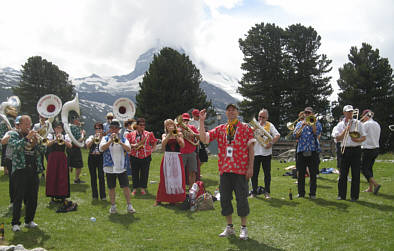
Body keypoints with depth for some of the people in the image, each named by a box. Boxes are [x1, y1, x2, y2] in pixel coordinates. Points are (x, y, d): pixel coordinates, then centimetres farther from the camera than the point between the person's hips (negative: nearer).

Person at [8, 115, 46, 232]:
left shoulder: (33, 135, 14)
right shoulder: (13, 134, 3)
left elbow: (42, 150, 6)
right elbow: (15, 146, -17)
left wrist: (37, 141, -10)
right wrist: (27, 138, -25)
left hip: (33, 169, 5)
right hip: (20, 169, -5)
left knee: (33, 197, 8)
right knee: (18, 197, -5)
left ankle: (29, 220, 19)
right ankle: (15, 223, 2)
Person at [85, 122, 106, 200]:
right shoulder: (91, 137, 11)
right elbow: (87, 146, -4)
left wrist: (100, 138, -13)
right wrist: (93, 139, -13)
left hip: (100, 157, -3)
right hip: (92, 158, 3)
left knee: (101, 176, -7)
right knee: (93, 177, 6)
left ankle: (103, 195, -1)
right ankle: (94, 195, 15)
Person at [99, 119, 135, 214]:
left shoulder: (123, 139, 7)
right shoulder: (105, 138, 6)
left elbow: (128, 149, -9)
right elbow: (101, 148, -11)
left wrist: (120, 142, -25)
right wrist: (111, 141, -22)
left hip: (121, 167, 0)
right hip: (110, 167, 0)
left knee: (126, 186, -2)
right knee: (111, 188, 7)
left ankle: (129, 205, 7)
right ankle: (113, 206, 19)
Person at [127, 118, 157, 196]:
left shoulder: (149, 134, 3)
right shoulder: (131, 134, 2)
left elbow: (154, 142, 14)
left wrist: (152, 149, 2)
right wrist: (132, 145, -14)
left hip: (146, 157, 0)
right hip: (134, 157, 0)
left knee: (144, 173, 5)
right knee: (134, 173, 6)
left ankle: (143, 188, 19)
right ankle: (134, 189, 19)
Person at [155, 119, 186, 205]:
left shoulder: (179, 134, 7)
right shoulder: (164, 135, 8)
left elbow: (183, 145, -9)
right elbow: (163, 144, -13)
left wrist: (176, 135, -14)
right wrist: (169, 134, -15)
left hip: (177, 158, 0)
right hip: (167, 158, 0)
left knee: (178, 178, -3)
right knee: (165, 178, 1)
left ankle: (176, 198, 10)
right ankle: (159, 199, 10)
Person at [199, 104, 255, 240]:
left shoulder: (245, 128, 2)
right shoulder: (220, 129, 11)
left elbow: (251, 148, -1)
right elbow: (204, 139, 2)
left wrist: (250, 167, -8)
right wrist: (202, 121, -5)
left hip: (241, 169, -4)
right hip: (225, 169, 4)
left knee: (241, 198, 0)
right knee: (225, 198, 8)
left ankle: (243, 228, 14)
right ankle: (229, 227, 23)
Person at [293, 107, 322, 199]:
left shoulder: (316, 123, 9)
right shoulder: (299, 123, 15)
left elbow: (317, 133, -9)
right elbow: (296, 135, 1)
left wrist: (312, 123, -10)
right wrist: (302, 126, -6)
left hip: (313, 151, -2)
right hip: (301, 151, 2)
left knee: (313, 174, 0)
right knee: (300, 174, 3)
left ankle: (312, 193, 8)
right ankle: (301, 193, 12)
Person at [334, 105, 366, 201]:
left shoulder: (358, 123, 6)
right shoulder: (340, 124, 9)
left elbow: (364, 137, 4)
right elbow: (338, 138, 0)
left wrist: (357, 140, -16)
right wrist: (346, 130, -8)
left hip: (356, 150, -1)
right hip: (345, 150, 1)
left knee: (355, 174, -1)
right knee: (343, 173, 3)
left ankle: (354, 196, 6)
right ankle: (341, 195, 11)